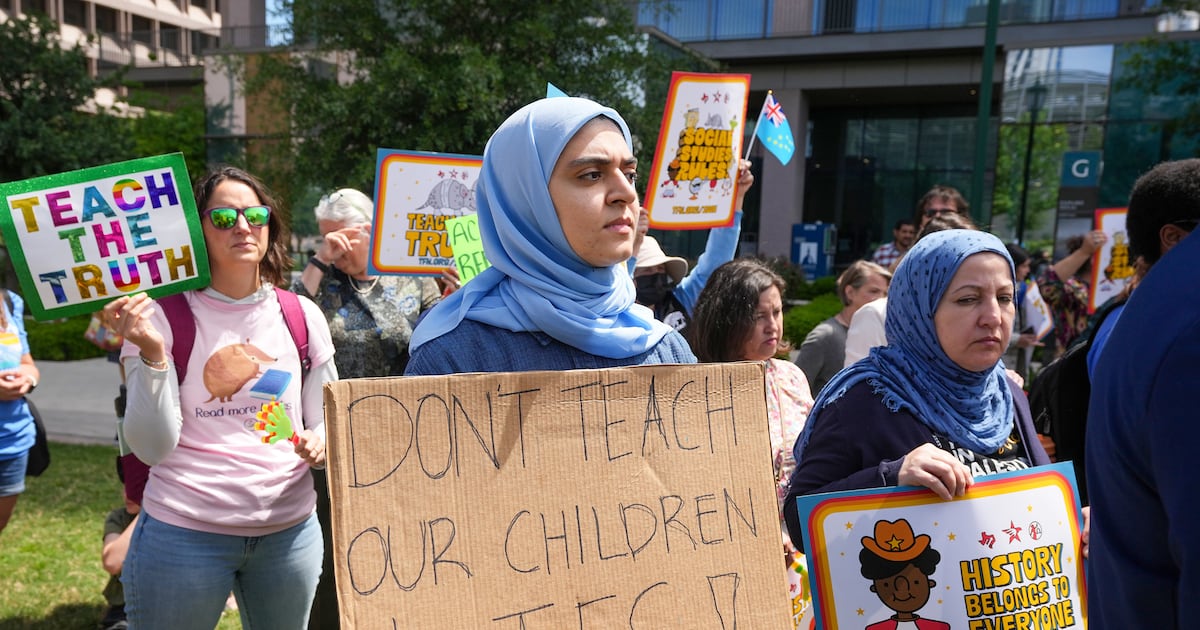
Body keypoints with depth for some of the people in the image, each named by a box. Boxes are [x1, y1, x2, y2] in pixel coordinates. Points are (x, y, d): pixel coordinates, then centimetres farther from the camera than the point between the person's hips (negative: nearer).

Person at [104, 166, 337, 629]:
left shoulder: (302, 315, 1)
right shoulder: (163, 316, -7)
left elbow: (327, 420, 9)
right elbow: (152, 448, -11)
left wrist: (320, 442, -13)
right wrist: (151, 354, -21)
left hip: (289, 531, 3)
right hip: (185, 536, -3)